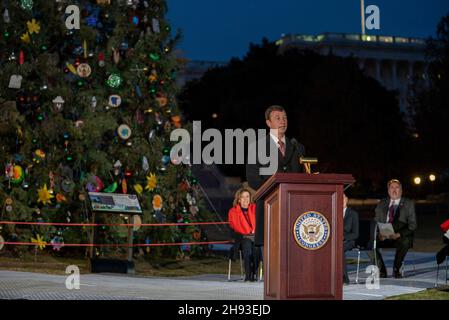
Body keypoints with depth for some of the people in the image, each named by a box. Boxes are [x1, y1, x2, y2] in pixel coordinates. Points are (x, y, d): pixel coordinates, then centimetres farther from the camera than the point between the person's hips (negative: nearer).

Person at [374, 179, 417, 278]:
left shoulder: (409, 204, 8)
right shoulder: (382, 204, 17)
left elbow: (412, 225, 0)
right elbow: (376, 222, 13)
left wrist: (399, 234, -17)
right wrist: (379, 233, -10)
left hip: (401, 237, -3)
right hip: (384, 236, 3)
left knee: (405, 242, -37)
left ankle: (396, 269, -17)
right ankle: (382, 270, -13)